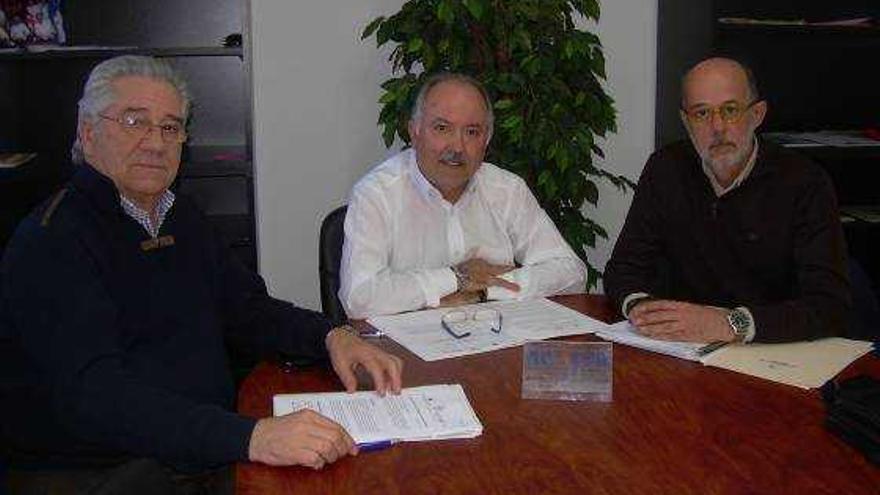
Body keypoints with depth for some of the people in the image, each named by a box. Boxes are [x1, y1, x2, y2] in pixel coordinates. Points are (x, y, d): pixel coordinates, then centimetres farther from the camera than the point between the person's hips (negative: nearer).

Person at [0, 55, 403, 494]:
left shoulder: (180, 218, 13)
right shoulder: (51, 241, -14)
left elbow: (248, 309, 18)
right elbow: (91, 393, -26)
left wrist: (331, 336, -3)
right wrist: (250, 437, -38)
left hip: (207, 454, 7)